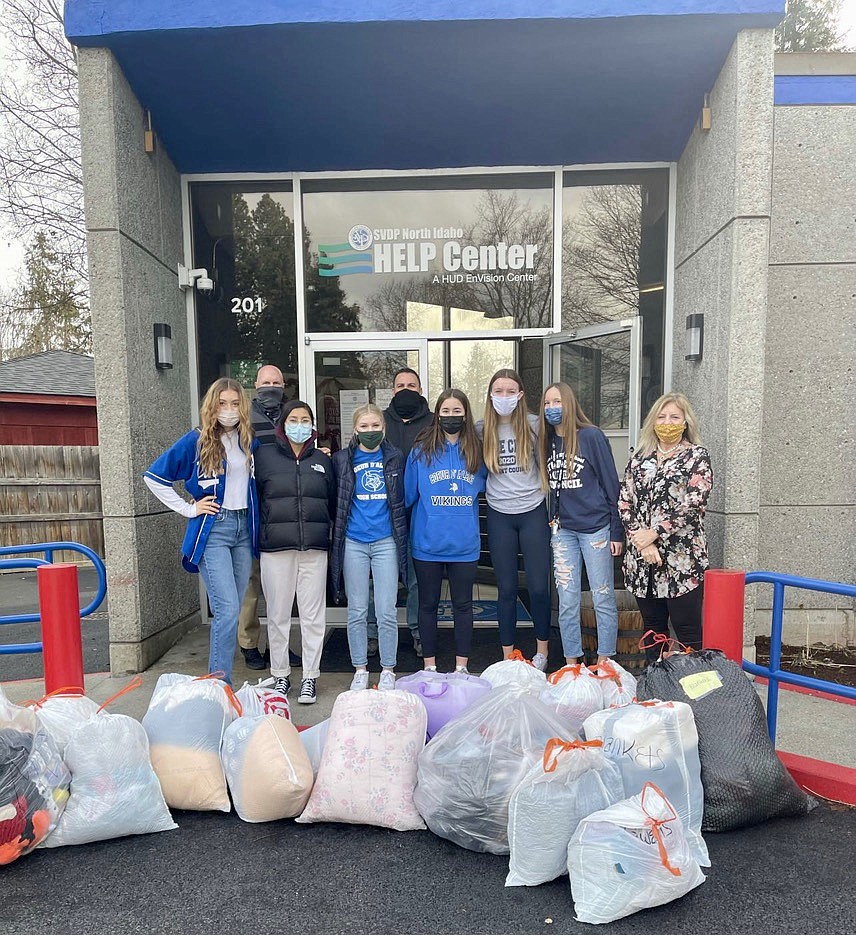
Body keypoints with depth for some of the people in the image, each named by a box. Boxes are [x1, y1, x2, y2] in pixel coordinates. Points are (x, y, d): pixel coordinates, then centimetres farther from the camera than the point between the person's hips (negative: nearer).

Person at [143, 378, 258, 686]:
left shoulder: (250, 441, 7)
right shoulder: (196, 440, -5)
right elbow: (154, 476, -2)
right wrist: (188, 509, -4)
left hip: (245, 528, 5)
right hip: (213, 530, -5)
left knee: (232, 610, 10)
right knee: (227, 609, -12)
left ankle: (218, 679, 23)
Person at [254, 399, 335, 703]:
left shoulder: (321, 459, 12)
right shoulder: (264, 455, 5)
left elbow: (332, 502, 15)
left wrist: (323, 532, 8)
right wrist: (262, 532, -1)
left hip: (314, 548, 1)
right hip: (275, 548, -1)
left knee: (313, 615, 4)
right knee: (278, 614, 7)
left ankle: (310, 677, 16)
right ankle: (280, 675, 22)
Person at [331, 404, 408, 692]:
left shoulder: (395, 458, 6)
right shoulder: (342, 459, 3)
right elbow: (335, 501, 10)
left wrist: (401, 537, 12)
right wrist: (337, 537, 6)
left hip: (385, 542, 0)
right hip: (353, 543, 0)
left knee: (386, 611, 2)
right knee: (357, 611, 8)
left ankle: (388, 670, 18)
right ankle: (360, 669, 22)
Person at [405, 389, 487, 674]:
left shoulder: (476, 451, 2)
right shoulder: (421, 450, -2)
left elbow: (484, 486, 17)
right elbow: (408, 494, 3)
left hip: (464, 543, 1)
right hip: (427, 542, -1)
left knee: (462, 605, 10)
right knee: (428, 604, 11)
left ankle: (461, 666, 24)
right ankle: (429, 665, 26)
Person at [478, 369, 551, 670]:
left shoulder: (533, 425, -4)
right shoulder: (481, 430, 0)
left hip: (533, 512, -1)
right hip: (499, 515, 1)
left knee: (538, 587, 3)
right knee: (506, 589, 8)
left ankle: (542, 651, 25)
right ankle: (507, 655, 22)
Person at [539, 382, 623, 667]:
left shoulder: (591, 436, -6)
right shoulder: (548, 441, 9)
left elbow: (611, 483, -5)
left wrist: (617, 531, -7)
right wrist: (552, 522, 11)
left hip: (595, 527, -4)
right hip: (562, 530, 5)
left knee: (603, 598, 4)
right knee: (567, 602, 8)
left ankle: (604, 662, 17)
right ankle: (571, 662, 19)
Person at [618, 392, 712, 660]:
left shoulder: (697, 456, 1)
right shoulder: (639, 457, 12)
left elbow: (694, 503, -11)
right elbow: (624, 501, 4)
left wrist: (654, 533, -14)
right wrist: (641, 540, -9)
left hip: (682, 558, -4)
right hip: (642, 556, 4)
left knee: (688, 633, 0)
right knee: (653, 629, 14)